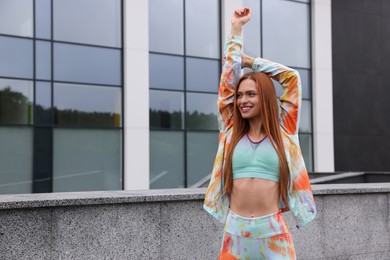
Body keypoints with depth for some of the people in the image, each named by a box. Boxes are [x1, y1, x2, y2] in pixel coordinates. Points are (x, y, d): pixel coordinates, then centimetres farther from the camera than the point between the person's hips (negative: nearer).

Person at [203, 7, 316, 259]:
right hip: (235, 233, 1)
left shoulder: (282, 132, 5)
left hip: (274, 233, -1)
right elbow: (228, 80, 10)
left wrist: (249, 61, 15)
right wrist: (237, 27, 14)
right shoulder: (231, 131, 8)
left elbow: (291, 77, 7)